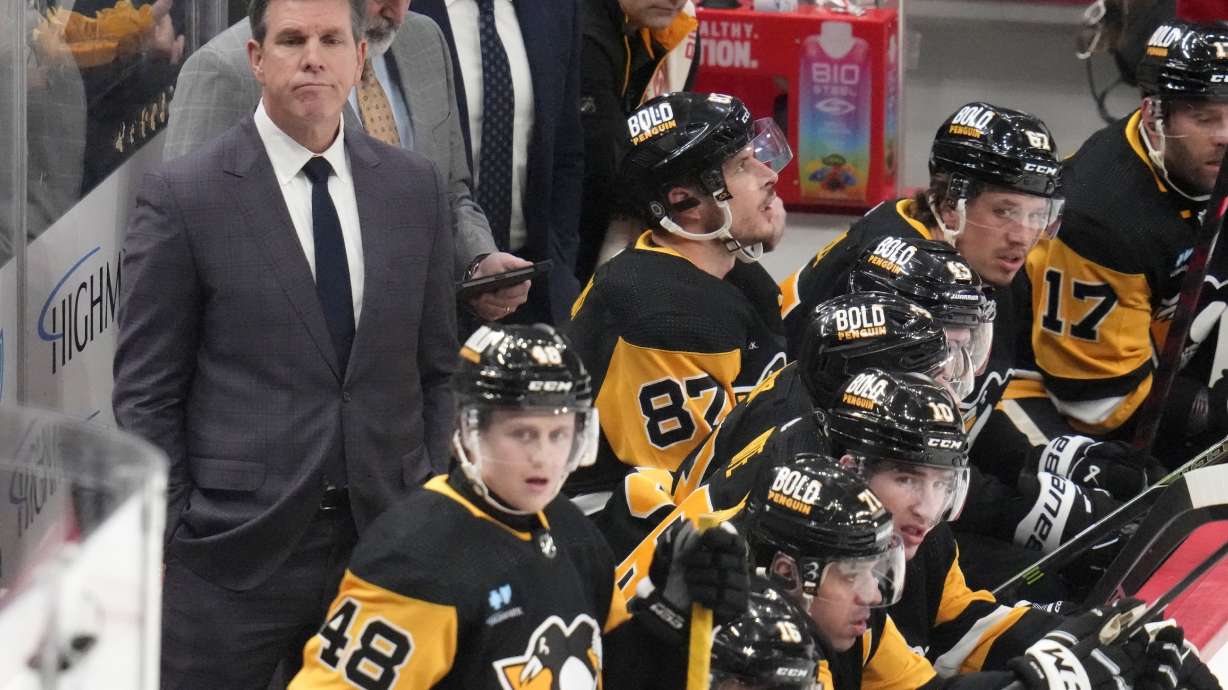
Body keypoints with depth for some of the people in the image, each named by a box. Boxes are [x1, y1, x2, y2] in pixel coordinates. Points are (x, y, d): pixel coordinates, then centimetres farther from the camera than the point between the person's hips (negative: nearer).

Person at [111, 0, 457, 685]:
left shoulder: (416, 187, 9)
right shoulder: (182, 196, -4)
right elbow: (146, 393, -2)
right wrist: (172, 540, -6)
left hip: (383, 542, 4)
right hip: (235, 552, -3)